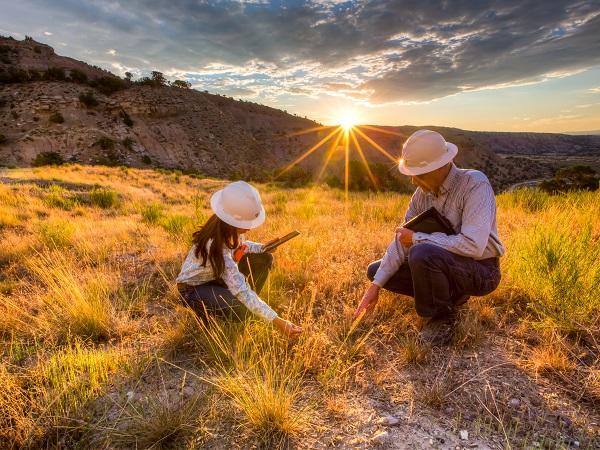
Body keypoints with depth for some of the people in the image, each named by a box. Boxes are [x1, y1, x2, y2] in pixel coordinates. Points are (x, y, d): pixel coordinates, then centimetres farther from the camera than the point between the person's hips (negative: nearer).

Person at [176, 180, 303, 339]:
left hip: (217, 276, 8)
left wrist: (263, 247, -13)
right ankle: (205, 313, 0)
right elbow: (241, 290, -43)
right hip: (194, 287, -7)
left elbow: (240, 246, 8)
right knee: (241, 310, -32)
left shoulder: (231, 228, -17)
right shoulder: (215, 245, -39)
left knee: (264, 259, -8)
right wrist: (276, 321, -45)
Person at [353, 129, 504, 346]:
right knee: (375, 270, 3)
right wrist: (375, 285, -10)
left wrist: (417, 238, -25)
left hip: (481, 271, -7)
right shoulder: (423, 192, -4)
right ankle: (452, 295, 8)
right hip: (442, 264, 7)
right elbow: (402, 240, -4)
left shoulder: (475, 184, -24)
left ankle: (442, 317, -8)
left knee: (422, 254, -37)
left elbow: (473, 245, -35)